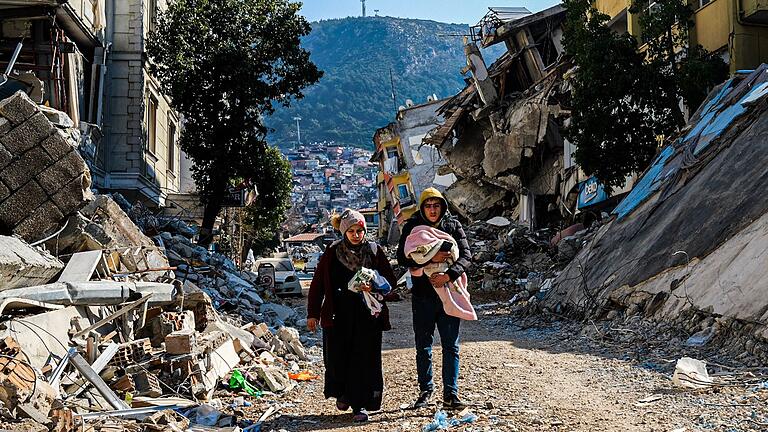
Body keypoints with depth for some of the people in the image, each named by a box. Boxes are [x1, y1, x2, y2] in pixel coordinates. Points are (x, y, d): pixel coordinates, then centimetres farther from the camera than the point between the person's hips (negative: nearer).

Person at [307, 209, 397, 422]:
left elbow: (391, 281, 7)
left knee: (365, 360, -4)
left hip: (368, 315, 0)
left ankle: (360, 405, 2)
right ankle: (343, 394, 30)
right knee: (337, 357, 3)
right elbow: (318, 284, 7)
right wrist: (313, 313, 5)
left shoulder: (375, 251, 5)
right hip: (338, 316, 0)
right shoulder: (332, 253, 4)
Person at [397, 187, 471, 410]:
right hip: (422, 294, 0)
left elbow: (466, 256, -4)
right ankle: (425, 390, 24)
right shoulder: (412, 227, -1)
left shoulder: (453, 225, 3)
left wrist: (448, 275, -21)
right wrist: (430, 258, -24)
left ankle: (450, 396, 3)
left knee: (451, 347, 0)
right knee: (423, 347, 9)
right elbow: (402, 258, -10)